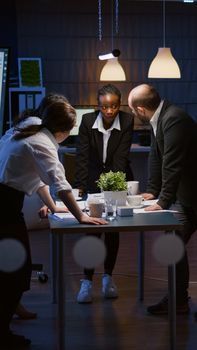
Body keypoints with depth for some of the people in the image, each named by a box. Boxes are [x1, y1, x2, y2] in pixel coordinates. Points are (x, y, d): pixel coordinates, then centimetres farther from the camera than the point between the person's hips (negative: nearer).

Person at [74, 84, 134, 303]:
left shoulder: (127, 121, -17)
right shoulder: (88, 121, -16)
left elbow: (121, 156, -22)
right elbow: (82, 156, -17)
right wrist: (79, 186, -25)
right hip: (94, 179, 0)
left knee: (113, 229, 6)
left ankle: (108, 277, 20)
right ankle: (87, 281, 1)